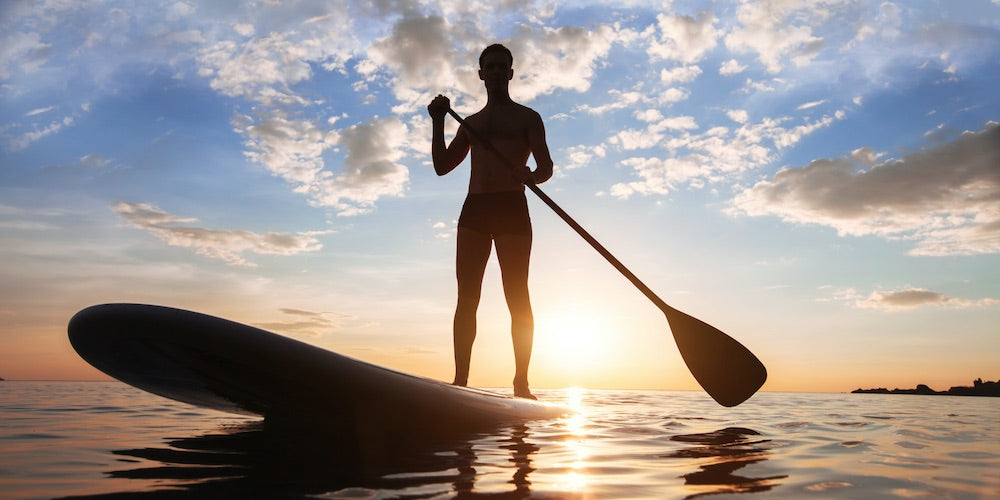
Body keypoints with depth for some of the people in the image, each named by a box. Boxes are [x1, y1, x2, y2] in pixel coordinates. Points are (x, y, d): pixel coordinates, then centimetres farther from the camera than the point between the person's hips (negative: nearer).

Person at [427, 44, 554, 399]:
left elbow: (546, 167, 2)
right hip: (474, 210, 4)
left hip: (512, 208, -3)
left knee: (517, 298, -7)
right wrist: (438, 122, 8)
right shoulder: (471, 123, 25)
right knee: (466, 297, -5)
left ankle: (521, 383, -3)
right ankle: (460, 380, -5)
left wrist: (531, 176, -22)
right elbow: (442, 166, 18)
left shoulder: (526, 117, 13)